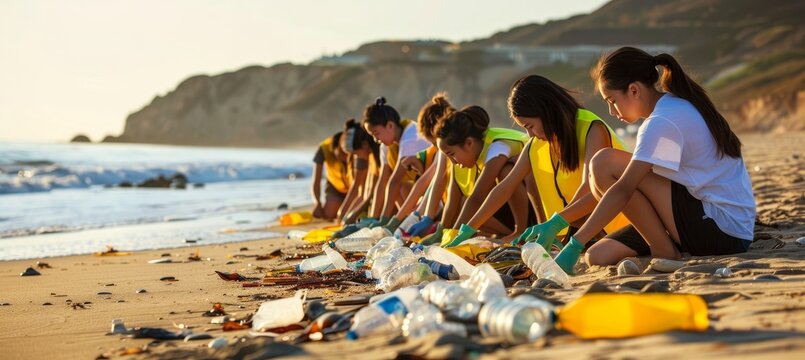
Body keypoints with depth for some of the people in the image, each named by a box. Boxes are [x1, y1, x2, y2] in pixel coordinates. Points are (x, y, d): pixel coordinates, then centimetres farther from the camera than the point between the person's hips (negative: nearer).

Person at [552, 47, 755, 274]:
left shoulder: (662, 123, -15)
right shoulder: (679, 105, 15)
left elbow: (623, 191, -22)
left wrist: (575, 245, -21)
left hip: (721, 229, -9)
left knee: (604, 164, -13)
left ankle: (664, 250, -8)